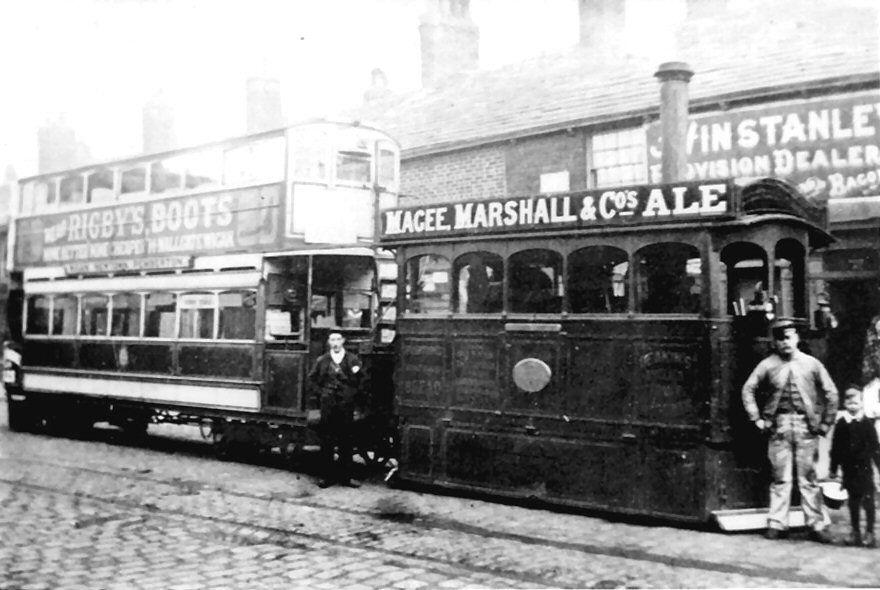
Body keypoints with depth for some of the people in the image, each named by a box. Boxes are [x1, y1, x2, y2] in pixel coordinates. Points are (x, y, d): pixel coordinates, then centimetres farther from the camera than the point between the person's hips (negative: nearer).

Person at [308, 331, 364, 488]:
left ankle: (346, 476, 13)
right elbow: (312, 378, 14)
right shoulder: (322, 360, 7)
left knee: (346, 442, 5)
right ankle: (326, 476, 12)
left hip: (346, 405, 0)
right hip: (327, 406, 1)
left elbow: (360, 381, 5)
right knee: (326, 442, 4)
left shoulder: (353, 359, 4)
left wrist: (355, 396, -4)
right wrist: (319, 394, 5)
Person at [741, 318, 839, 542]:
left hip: (807, 425, 0)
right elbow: (748, 389, 4)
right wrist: (757, 419, -1)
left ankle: (816, 526, 11)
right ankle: (776, 524, 9)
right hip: (779, 425, 0)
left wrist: (825, 423, 5)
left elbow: (831, 393, 9)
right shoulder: (768, 365, 1)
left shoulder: (811, 364, 4)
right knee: (780, 477, 3)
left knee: (808, 478, 4)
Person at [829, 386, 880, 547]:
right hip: (849, 468, 2)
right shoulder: (841, 424, 0)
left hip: (864, 467, -2)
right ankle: (855, 532, 19)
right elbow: (835, 448, 4)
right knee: (853, 500, 10)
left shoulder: (867, 423, -2)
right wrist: (833, 468, 5)